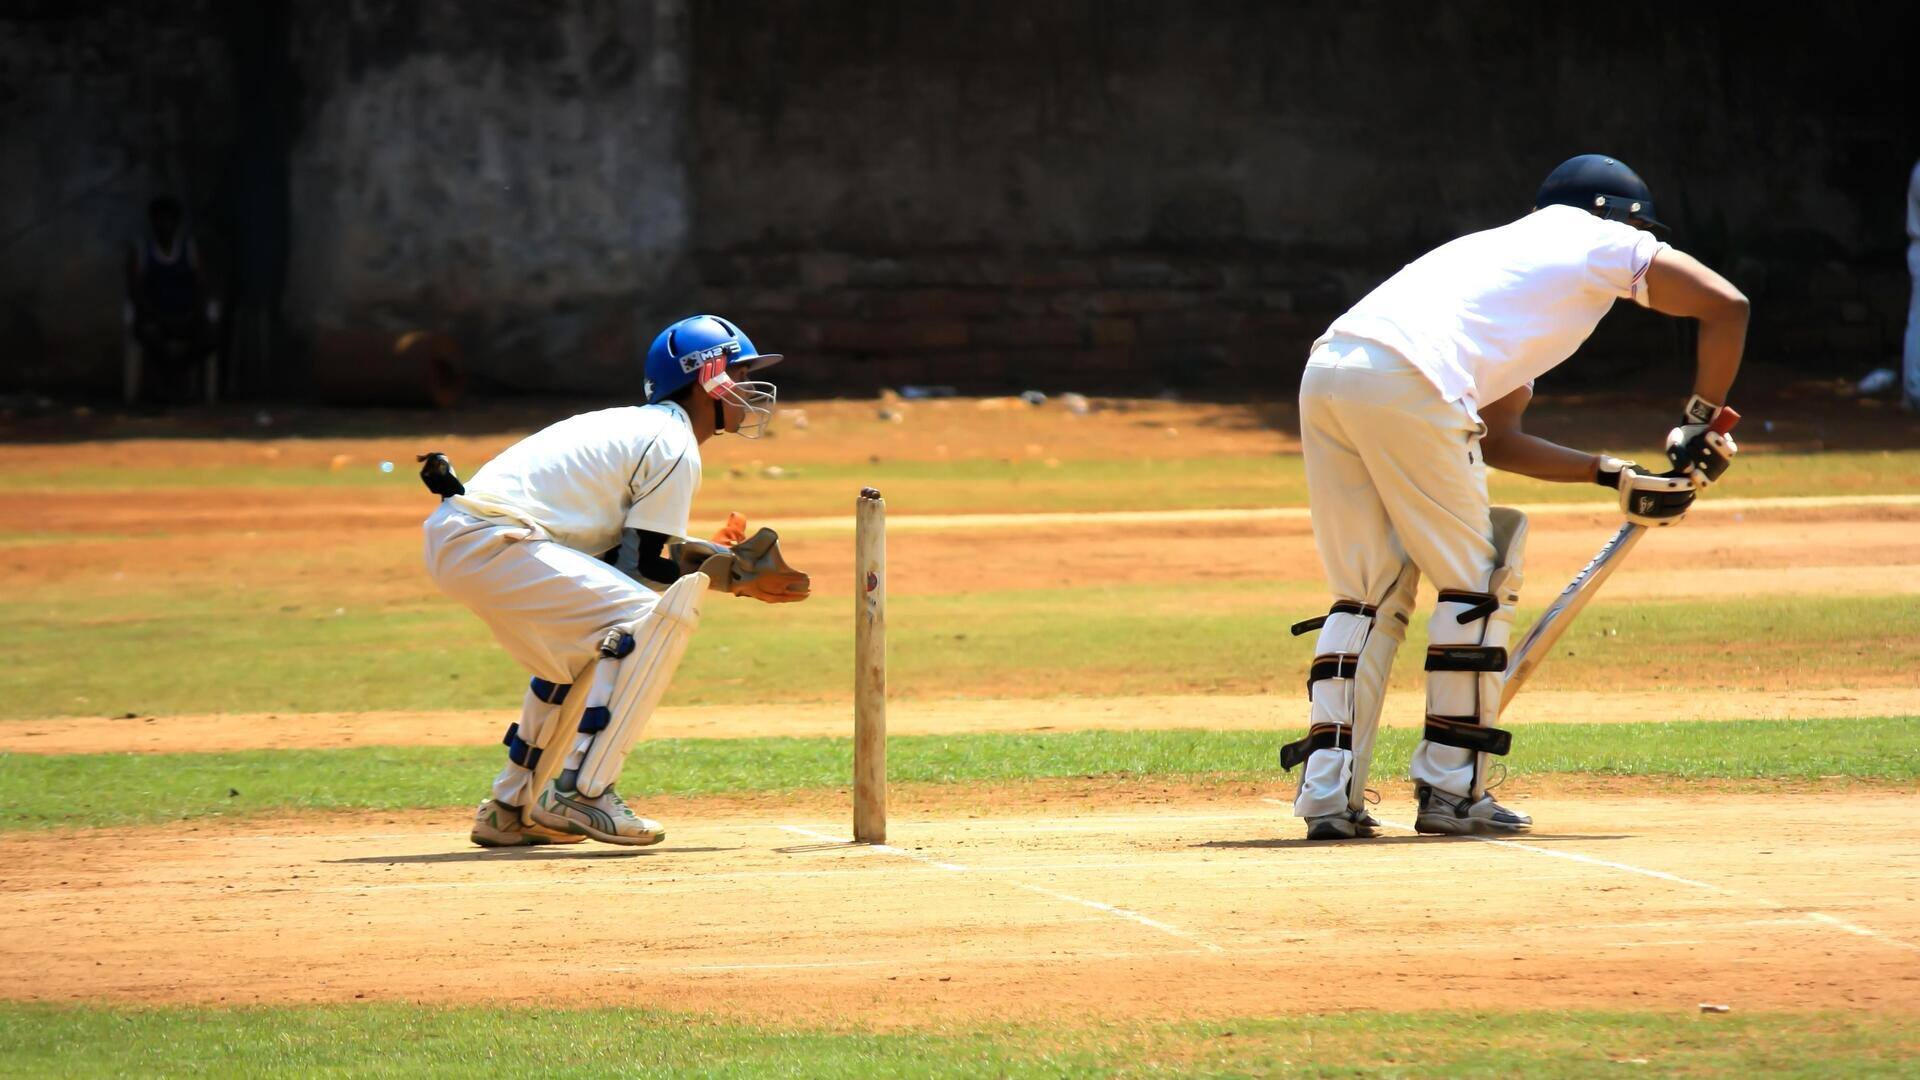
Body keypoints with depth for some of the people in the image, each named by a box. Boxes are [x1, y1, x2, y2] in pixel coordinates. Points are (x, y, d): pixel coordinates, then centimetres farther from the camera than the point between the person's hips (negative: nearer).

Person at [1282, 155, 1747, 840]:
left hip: (1325, 371, 7)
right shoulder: (1601, 242, 19)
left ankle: (1327, 790, 6)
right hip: (1405, 382, -7)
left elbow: (1494, 438, 33)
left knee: (1368, 593, 15)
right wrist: (1699, 428, 16)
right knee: (1476, 583, 6)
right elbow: (1725, 304, 8)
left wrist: (1613, 476, 32)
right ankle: (1451, 789, 6)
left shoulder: (1509, 246, 38)